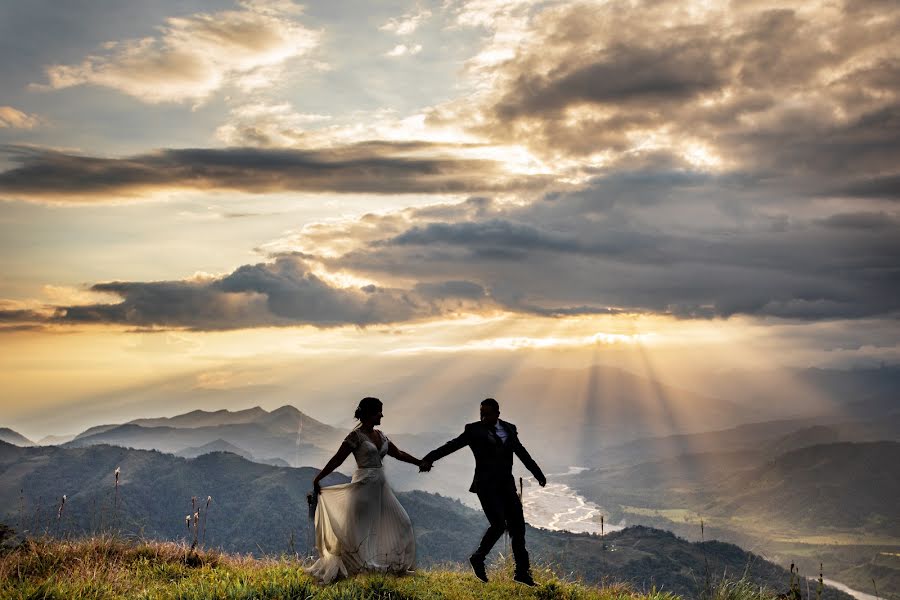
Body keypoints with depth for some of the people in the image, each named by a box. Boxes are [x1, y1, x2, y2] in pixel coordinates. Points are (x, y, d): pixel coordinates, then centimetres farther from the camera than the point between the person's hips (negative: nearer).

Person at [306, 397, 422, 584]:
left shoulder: (380, 435, 12)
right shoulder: (356, 436, -10)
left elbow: (398, 454, 21)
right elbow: (337, 460, -13)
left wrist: (420, 462, 21)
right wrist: (317, 479, -19)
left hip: (380, 487, 8)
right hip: (364, 486, -8)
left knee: (401, 524, 9)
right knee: (356, 530, -6)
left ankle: (395, 565, 20)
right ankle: (336, 569, 3)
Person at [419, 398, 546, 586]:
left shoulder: (509, 429, 10)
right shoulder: (474, 430, -3)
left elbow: (522, 453, 21)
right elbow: (452, 445, -11)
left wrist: (538, 473, 26)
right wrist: (429, 459, -24)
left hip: (506, 485, 5)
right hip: (486, 486, -5)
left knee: (517, 526, 5)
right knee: (499, 525, -14)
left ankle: (522, 572, 16)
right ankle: (478, 558, 11)